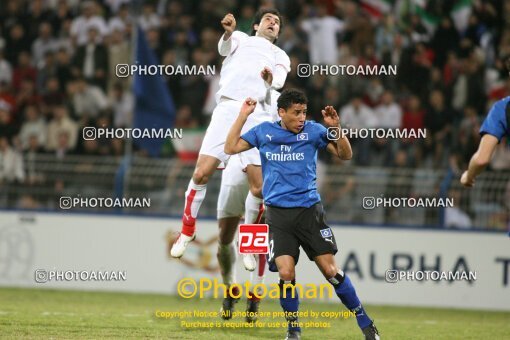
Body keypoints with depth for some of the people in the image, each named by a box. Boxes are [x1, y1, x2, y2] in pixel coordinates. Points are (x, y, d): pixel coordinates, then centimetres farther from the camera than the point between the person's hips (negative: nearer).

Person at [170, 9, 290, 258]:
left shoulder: (280, 56, 26)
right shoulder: (241, 39, 23)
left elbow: (279, 80, 3)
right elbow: (225, 47, -2)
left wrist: (270, 77, -22)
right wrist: (228, 32, -26)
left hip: (257, 116, 2)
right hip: (228, 108, -2)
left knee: (259, 187, -7)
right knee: (201, 174, -11)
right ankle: (187, 231, 8)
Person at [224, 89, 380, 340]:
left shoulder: (312, 130, 2)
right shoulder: (264, 131, 6)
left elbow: (345, 155, 2)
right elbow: (231, 148, 7)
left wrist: (336, 129, -15)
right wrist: (243, 115, 3)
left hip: (309, 210, 0)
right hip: (277, 213, 1)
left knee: (331, 270, -5)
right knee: (286, 273, -14)